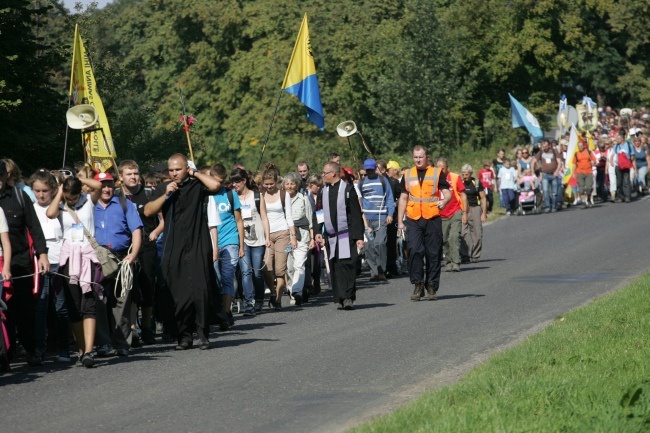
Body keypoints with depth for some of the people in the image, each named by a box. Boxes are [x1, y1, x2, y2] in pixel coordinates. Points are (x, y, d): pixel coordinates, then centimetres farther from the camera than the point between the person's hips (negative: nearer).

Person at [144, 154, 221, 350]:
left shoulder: (196, 185, 5)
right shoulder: (163, 188, 14)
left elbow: (215, 185, -15)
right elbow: (148, 211, 5)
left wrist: (195, 173, -3)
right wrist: (166, 195, -5)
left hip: (198, 248, -2)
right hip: (174, 250, 2)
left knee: (201, 291, -8)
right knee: (180, 295, 1)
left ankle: (202, 334, 0)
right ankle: (184, 336, 8)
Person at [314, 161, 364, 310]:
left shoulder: (348, 189, -1)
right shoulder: (323, 192, 12)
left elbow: (356, 214, -3)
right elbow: (317, 213, 14)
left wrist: (359, 237, -7)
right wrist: (318, 232, -2)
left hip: (346, 236, -4)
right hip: (331, 236, 4)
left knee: (347, 265, -9)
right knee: (335, 267, 2)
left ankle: (348, 297, -6)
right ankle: (340, 298, 6)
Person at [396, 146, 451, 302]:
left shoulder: (437, 173, 6)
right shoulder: (407, 175, 14)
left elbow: (447, 193, 0)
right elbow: (403, 198, 18)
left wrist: (444, 201, -24)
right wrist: (400, 222, 13)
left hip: (433, 219, -1)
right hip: (413, 220, 2)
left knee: (433, 254, 2)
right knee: (414, 251, -12)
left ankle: (432, 287, 12)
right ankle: (418, 285, -4)